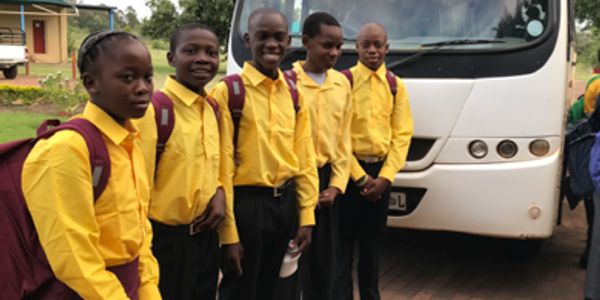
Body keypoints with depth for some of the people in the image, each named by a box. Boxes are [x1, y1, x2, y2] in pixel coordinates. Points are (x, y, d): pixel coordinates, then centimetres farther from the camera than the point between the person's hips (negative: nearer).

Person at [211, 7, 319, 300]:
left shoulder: (294, 95, 7)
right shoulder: (228, 92, -11)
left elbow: (305, 158, 9)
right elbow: (222, 164, -12)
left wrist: (306, 217, 4)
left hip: (286, 202, 5)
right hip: (246, 204, -5)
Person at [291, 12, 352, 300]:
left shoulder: (342, 84, 7)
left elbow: (344, 138, 9)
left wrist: (336, 185, 2)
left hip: (328, 179, 5)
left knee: (325, 258, 12)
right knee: (296, 258, 2)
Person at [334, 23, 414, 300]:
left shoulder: (396, 86, 6)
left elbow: (402, 134, 2)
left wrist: (385, 176, -9)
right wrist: (360, 176, -13)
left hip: (381, 171, 4)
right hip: (349, 169, -4)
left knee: (373, 240, 15)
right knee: (343, 241, -1)